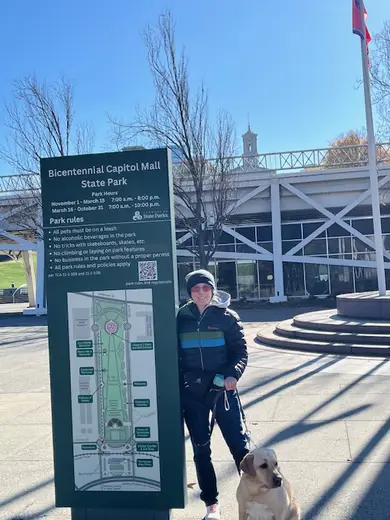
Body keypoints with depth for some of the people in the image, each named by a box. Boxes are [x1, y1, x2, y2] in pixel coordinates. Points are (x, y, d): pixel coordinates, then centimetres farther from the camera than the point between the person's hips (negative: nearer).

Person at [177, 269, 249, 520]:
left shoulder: (226, 316, -3)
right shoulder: (181, 318, 4)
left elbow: (241, 351, -3)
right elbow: (175, 354, 11)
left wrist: (233, 374, -21)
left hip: (223, 388, -2)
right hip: (192, 392, 3)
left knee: (239, 443, -1)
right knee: (201, 449, 10)